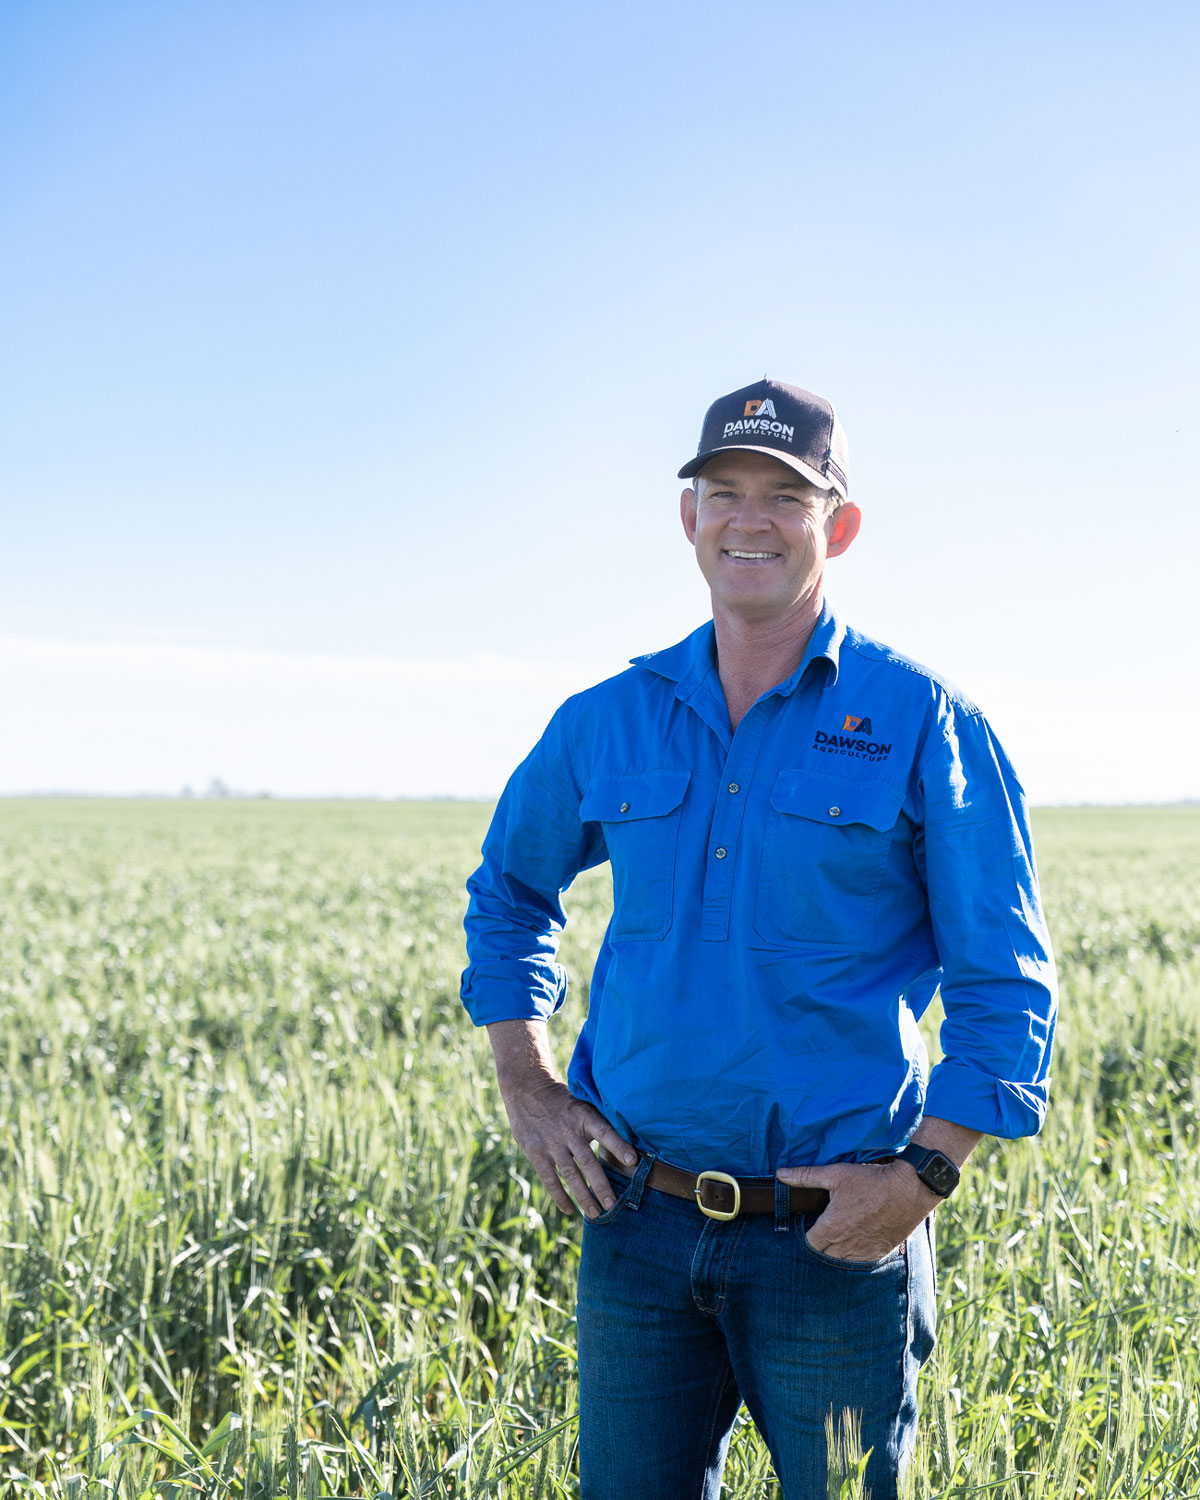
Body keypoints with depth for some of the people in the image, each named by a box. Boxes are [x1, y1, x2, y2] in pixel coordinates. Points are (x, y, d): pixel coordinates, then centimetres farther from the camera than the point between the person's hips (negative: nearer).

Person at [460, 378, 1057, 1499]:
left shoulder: (921, 722, -4)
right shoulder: (610, 721, 6)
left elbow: (1005, 983, -3)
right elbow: (507, 891, 22)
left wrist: (925, 1174, -13)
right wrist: (526, 1087, 9)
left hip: (836, 1238, -3)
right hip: (638, 1227, 3)